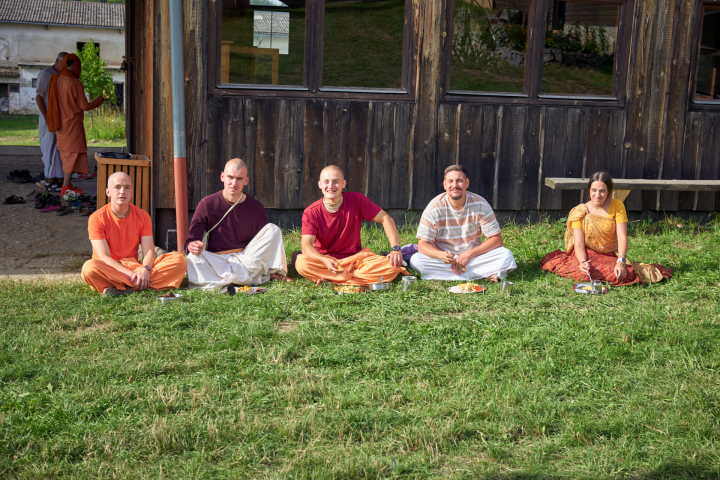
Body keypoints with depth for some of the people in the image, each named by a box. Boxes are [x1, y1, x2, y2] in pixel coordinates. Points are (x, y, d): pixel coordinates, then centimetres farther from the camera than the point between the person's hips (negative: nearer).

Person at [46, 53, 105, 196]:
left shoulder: (55, 80, 1)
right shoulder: (75, 84, -19)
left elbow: (51, 102, 8)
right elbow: (85, 106, -13)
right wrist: (99, 100, 3)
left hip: (60, 124, 7)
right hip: (72, 124, -7)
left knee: (66, 155, 16)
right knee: (73, 153, -1)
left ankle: (67, 184, 22)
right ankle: (65, 187, -1)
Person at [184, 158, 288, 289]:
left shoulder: (256, 207, 3)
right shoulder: (207, 204, -1)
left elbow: (265, 243, 8)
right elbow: (191, 241, -2)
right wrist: (192, 246, -28)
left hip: (249, 260, 2)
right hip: (215, 261, -1)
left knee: (273, 230, -15)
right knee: (193, 259, -32)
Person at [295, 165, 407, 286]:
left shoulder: (356, 200, -6)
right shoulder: (310, 213, -9)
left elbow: (385, 219, -4)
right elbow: (306, 245, -18)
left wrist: (396, 249, -18)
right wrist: (325, 261, -40)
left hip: (356, 257, 2)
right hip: (325, 259, -2)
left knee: (393, 267, -26)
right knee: (301, 263, -33)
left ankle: (330, 279, -21)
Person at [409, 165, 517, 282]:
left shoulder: (480, 205, -9)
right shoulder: (434, 208, -13)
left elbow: (497, 239, -9)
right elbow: (422, 244, -12)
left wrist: (468, 254, -21)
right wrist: (441, 255, -34)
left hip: (474, 256, 0)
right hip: (445, 258, 0)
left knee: (506, 256, -23)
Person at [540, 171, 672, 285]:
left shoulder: (617, 206, -3)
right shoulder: (580, 212, -5)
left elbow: (622, 237, -11)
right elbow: (578, 244, -13)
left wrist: (621, 262, -28)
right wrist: (583, 262, -34)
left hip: (610, 257, 1)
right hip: (586, 255, -1)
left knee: (623, 275, -30)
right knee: (583, 273, -34)